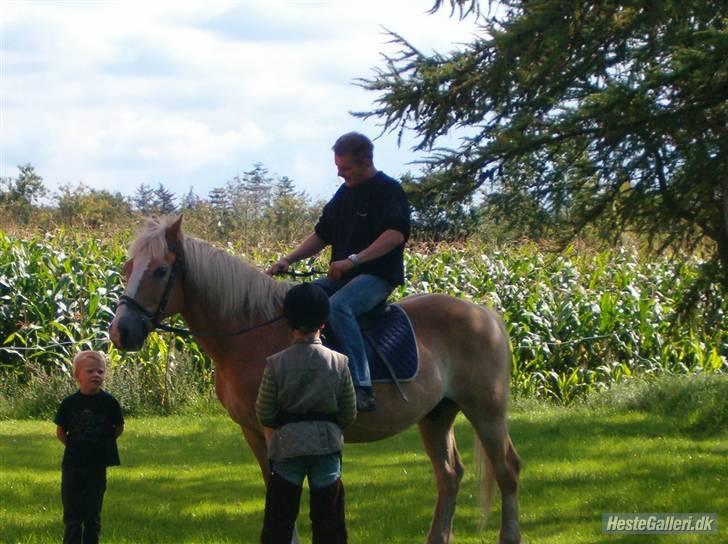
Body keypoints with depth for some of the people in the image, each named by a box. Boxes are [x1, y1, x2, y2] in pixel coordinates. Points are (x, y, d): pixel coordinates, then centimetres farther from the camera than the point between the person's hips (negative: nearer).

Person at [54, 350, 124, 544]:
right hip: (73, 465, 0)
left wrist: (103, 444, 1)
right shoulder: (69, 403, -5)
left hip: (97, 466, 0)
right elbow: (60, 431, 4)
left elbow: (119, 428, 4)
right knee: (72, 515, 5)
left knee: (92, 515, 7)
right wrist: (75, 446, -1)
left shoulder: (108, 402, -7)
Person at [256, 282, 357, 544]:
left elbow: (264, 415, -8)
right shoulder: (339, 362, -7)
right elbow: (349, 414, -1)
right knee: (328, 520, 10)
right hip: (328, 444, 1)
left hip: (286, 446, -1)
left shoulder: (276, 363, -11)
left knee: (279, 521, 7)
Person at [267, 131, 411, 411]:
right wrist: (288, 260, 7)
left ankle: (362, 387, -40)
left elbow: (396, 234, -23)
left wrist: (353, 260, -30)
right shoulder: (344, 194, 16)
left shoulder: (389, 191, -8)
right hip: (341, 277, 9)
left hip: (377, 276, -9)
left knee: (337, 306, -36)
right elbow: (321, 235, 22)